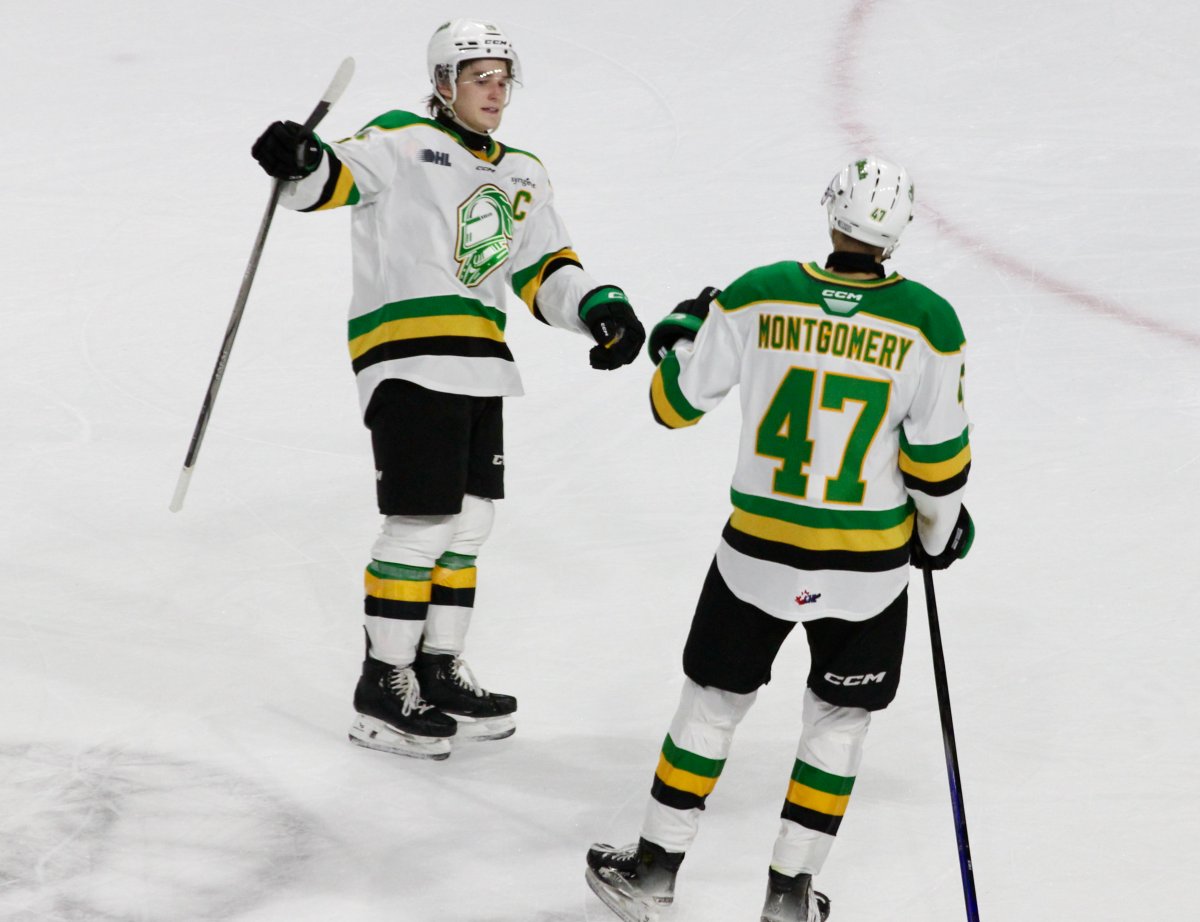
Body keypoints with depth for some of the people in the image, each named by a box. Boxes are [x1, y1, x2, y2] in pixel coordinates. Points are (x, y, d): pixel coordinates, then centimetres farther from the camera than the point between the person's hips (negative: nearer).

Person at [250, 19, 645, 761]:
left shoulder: (522, 176, 19)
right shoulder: (404, 142, -2)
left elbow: (546, 270, 16)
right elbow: (336, 177, -16)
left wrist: (601, 307, -1)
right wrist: (301, 163, -38)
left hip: (477, 367, 8)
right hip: (406, 358, -8)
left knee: (468, 523, 13)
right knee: (422, 525, -8)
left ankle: (438, 672, 26)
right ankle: (382, 688, 2)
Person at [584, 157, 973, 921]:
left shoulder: (759, 296, -10)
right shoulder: (927, 321, -12)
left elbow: (678, 401, 0)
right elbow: (938, 454, -7)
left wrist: (681, 337, 21)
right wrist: (941, 528, 12)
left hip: (760, 549, 1)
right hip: (870, 565, -1)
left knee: (715, 701, 17)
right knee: (839, 719, 17)